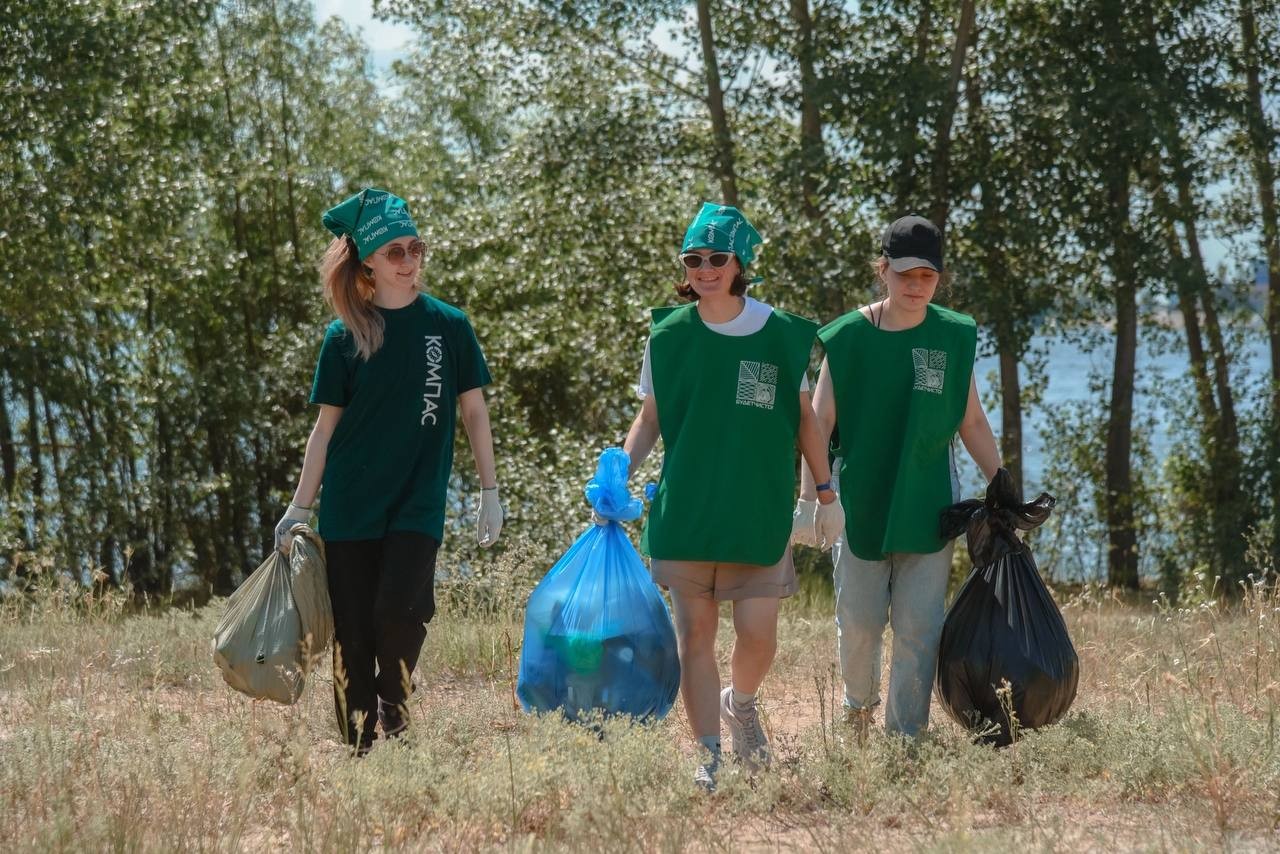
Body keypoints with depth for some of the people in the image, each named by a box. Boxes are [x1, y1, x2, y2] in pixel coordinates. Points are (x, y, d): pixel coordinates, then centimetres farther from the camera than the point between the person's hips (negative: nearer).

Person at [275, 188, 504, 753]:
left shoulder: (448, 326, 3)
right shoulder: (345, 337, 3)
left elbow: (473, 410, 8)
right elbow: (326, 426, 6)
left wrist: (490, 491, 6)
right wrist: (299, 508, 3)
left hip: (419, 500, -1)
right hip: (350, 504, 1)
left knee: (399, 610, -19)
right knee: (352, 632, 0)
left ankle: (395, 709, 7)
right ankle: (357, 750, 11)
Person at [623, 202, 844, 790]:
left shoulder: (780, 334, -1)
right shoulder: (669, 335, 2)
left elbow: (803, 417, 8)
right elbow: (650, 418, 8)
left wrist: (827, 492, 8)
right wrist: (620, 472, -7)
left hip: (759, 510, -1)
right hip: (685, 509, 1)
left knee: (758, 634, -5)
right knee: (695, 632, -1)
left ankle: (741, 704, 28)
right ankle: (708, 755, 7)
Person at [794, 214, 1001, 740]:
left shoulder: (953, 338, 2)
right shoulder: (847, 337, -3)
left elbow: (972, 424, 9)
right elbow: (820, 423, -3)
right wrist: (808, 497, -11)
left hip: (928, 505, 1)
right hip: (860, 503, -1)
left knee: (919, 629, -4)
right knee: (859, 622, 6)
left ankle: (905, 735, 2)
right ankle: (858, 704, 35)